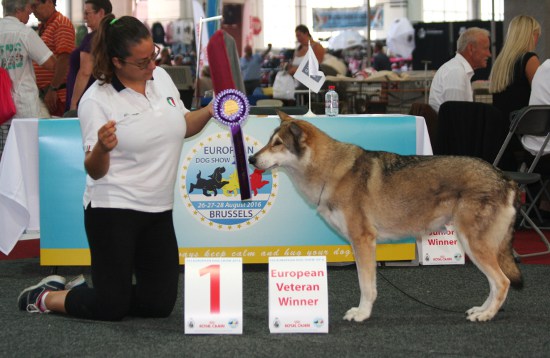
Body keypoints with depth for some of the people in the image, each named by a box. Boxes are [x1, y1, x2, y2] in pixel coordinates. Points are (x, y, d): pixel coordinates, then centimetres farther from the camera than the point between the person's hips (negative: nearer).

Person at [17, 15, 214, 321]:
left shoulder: (161, 77, 3)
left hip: (158, 211, 6)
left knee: (160, 304, 5)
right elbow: (95, 171, -13)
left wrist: (210, 111, 0)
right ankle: (46, 297, 22)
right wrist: (102, 148, -36)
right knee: (111, 308, -4)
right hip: (114, 208, -6)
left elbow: (183, 126, 19)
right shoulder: (97, 100, -14)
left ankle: (89, 292, 28)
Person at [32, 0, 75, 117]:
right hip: (43, 92, 9)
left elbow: (64, 59, -19)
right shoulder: (42, 27, 18)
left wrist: (53, 89, -20)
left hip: (58, 94, -9)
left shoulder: (61, 24, -10)